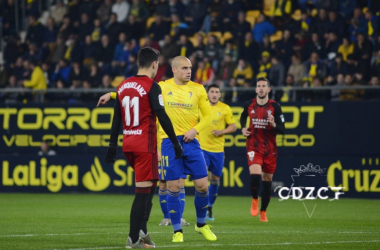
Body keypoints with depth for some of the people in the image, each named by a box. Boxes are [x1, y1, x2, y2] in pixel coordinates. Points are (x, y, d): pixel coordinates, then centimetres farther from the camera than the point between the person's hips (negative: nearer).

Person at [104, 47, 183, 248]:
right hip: (145, 145, -7)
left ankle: (141, 230, 12)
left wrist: (112, 146, 17)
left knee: (149, 185, 20)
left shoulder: (123, 86, 10)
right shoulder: (151, 86, -10)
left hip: (128, 144, 7)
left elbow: (116, 119, 13)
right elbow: (162, 116, -14)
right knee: (143, 190, -3)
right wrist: (175, 142, -10)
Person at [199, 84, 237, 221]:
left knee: (215, 179, 8)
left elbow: (233, 127, 4)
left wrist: (222, 131, -13)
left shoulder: (225, 109, 1)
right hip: (202, 147, -2)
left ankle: (210, 208, 24)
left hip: (218, 149, 2)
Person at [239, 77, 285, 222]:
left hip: (270, 149, 0)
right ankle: (255, 200, 6)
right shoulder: (249, 105, 1)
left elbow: (282, 129, -7)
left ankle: (263, 212, 21)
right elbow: (243, 116, 25)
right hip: (253, 146, 0)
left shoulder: (274, 107, -5)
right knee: (255, 175, -22)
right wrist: (243, 128, 8)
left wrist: (274, 125, -27)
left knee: (267, 180, 6)